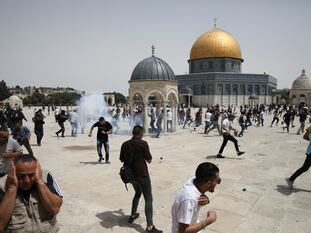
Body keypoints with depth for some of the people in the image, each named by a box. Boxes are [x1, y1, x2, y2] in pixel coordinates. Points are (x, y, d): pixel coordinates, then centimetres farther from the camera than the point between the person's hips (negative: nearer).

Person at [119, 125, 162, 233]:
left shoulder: (125, 144, 3)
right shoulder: (143, 143, -14)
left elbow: (122, 160, 12)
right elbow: (149, 160, -8)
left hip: (131, 174, 7)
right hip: (142, 174, -6)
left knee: (138, 193, 29)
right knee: (148, 198, -1)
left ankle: (133, 215, 37)